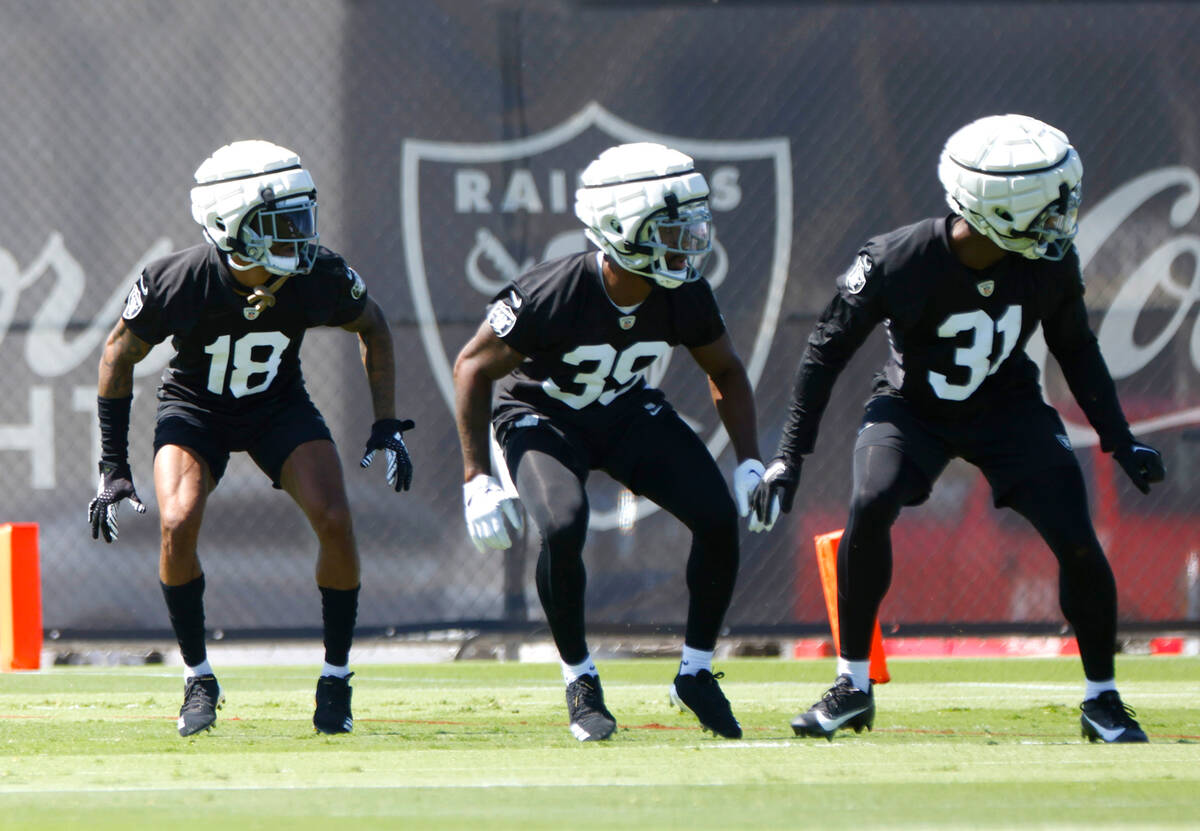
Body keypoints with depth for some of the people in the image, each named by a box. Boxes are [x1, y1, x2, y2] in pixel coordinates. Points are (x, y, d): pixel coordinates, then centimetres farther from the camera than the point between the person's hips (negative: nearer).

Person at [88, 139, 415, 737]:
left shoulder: (321, 278, -25)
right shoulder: (176, 283, -30)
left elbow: (373, 329, -1)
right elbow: (119, 355, -11)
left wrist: (388, 427, -6)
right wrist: (113, 468, -10)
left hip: (279, 407, 2)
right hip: (194, 407, -2)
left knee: (334, 523, -18)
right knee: (178, 524, -25)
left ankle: (336, 677, 2)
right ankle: (199, 679, -5)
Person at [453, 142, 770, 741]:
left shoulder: (684, 297, -20)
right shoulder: (551, 295, -33)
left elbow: (725, 372, 1)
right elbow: (473, 367, -20)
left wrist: (749, 462, -9)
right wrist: (478, 478, -22)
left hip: (628, 411, 4)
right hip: (543, 416, -4)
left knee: (719, 517, -13)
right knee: (562, 527, -31)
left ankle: (696, 671, 6)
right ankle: (580, 680, -9)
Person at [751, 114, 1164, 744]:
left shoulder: (1050, 265, -18)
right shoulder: (898, 262, -28)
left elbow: (1075, 349, 2)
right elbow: (828, 347, -15)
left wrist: (1119, 439, 1)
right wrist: (789, 456, -16)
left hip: (1006, 408, 2)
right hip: (912, 405, -2)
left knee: (1077, 542, -13)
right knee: (870, 508, -29)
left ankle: (1102, 701, 8)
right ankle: (853, 686, -13)